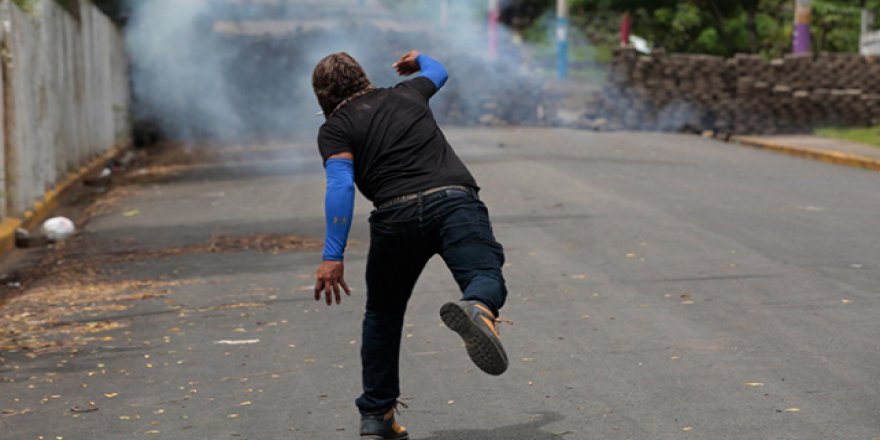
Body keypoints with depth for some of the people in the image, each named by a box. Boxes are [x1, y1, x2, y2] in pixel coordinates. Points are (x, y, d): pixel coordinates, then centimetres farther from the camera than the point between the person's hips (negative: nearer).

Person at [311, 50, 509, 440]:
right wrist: (419, 59, 74)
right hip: (453, 199, 1)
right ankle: (477, 308, -53)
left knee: (383, 312, 17)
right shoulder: (406, 94, 27)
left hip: (396, 216, -1)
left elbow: (340, 185, -3)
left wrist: (332, 256, -9)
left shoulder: (334, 129, 15)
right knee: (485, 275, -16)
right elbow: (438, 72, 51)